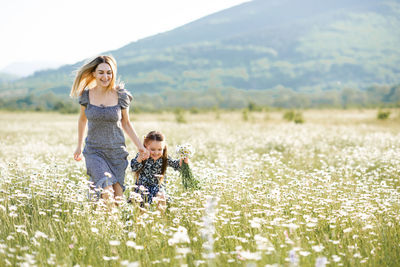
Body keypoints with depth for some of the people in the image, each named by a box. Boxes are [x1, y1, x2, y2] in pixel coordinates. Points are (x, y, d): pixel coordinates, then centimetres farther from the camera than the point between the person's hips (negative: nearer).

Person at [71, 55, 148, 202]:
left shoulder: (121, 95, -5)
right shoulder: (86, 95, -3)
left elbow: (126, 123, 7)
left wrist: (140, 146, 1)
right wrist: (79, 146, 21)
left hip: (117, 151, 1)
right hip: (94, 151, -1)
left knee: (117, 197, 5)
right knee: (106, 192, -20)